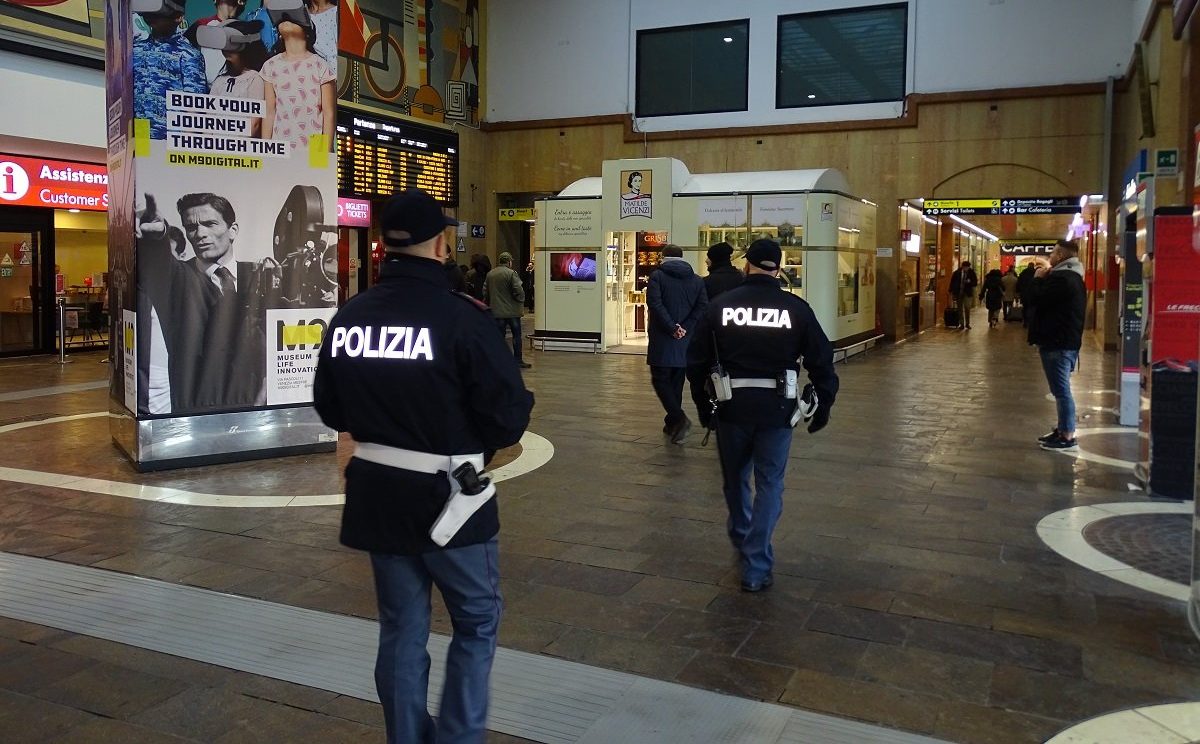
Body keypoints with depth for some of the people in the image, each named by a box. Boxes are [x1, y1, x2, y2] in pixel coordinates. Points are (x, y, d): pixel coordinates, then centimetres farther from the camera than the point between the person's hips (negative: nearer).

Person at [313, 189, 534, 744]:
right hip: (447, 495, -5)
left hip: (378, 494, 5)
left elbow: (330, 409, 10)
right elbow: (509, 413, -16)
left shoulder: (347, 318, 0)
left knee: (401, 629, 17)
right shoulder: (462, 316, -17)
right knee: (476, 623, 14)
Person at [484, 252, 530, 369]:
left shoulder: (490, 274, 7)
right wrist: (521, 302, 1)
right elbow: (519, 291, -16)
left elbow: (485, 292, 11)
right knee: (516, 335, 6)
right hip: (512, 310, -5)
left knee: (499, 336, 8)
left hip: (496, 311, 5)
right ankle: (518, 361, 8)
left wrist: (490, 305, 19)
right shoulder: (511, 273, -12)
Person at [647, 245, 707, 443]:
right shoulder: (696, 280, 9)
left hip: (662, 340, -4)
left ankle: (679, 418, -17)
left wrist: (672, 327, -15)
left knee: (660, 380, 1)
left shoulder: (657, 276, -3)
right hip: (685, 341, 5)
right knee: (677, 382, 15)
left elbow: (655, 303, -17)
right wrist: (685, 328, -8)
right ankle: (672, 424, 22)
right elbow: (702, 306, -4)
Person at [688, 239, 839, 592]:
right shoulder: (796, 308, -4)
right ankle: (756, 567, 6)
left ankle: (741, 540, 44)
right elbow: (821, 361, -1)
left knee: (735, 478, 21)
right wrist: (823, 406, 11)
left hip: (732, 407, 1)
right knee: (769, 484, 9)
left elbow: (698, 358, 3)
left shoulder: (720, 305, -1)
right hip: (776, 408, -1)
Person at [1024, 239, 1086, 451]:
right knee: (1061, 389, 16)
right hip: (1067, 341, 11)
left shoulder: (1060, 278, -18)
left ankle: (1068, 438, -5)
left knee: (1061, 390, -7)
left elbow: (1032, 300, -19)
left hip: (1057, 344, -11)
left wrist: (1038, 279, -4)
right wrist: (1045, 278, 12)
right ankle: (1062, 430, 23)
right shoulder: (1072, 276, 16)